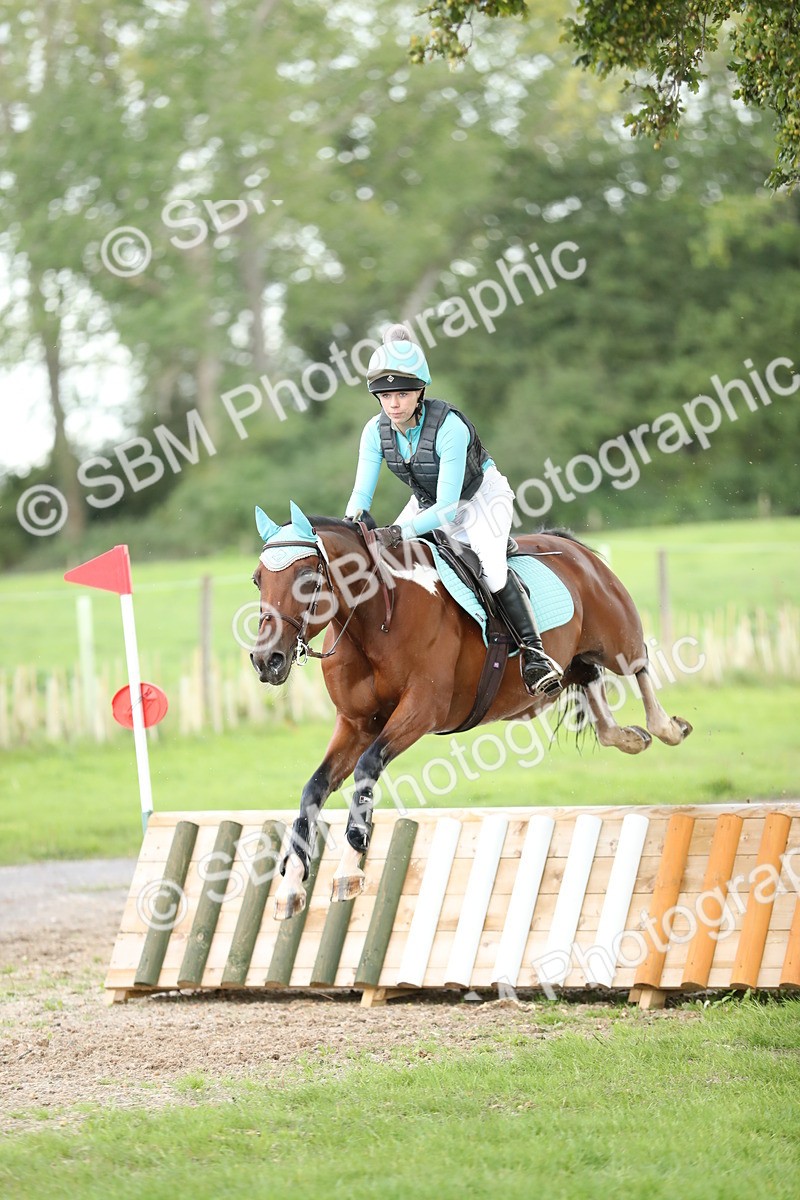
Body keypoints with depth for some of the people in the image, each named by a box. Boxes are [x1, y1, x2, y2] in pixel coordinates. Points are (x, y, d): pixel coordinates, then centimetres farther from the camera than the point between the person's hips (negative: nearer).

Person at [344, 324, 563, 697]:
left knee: (491, 567, -28)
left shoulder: (449, 426, -36)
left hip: (481, 496, -6)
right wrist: (354, 521, -40)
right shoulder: (376, 431, -18)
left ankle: (533, 653, -23)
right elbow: (361, 492, -16)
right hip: (426, 501, 6)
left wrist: (401, 531, -50)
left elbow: (447, 506, -36)